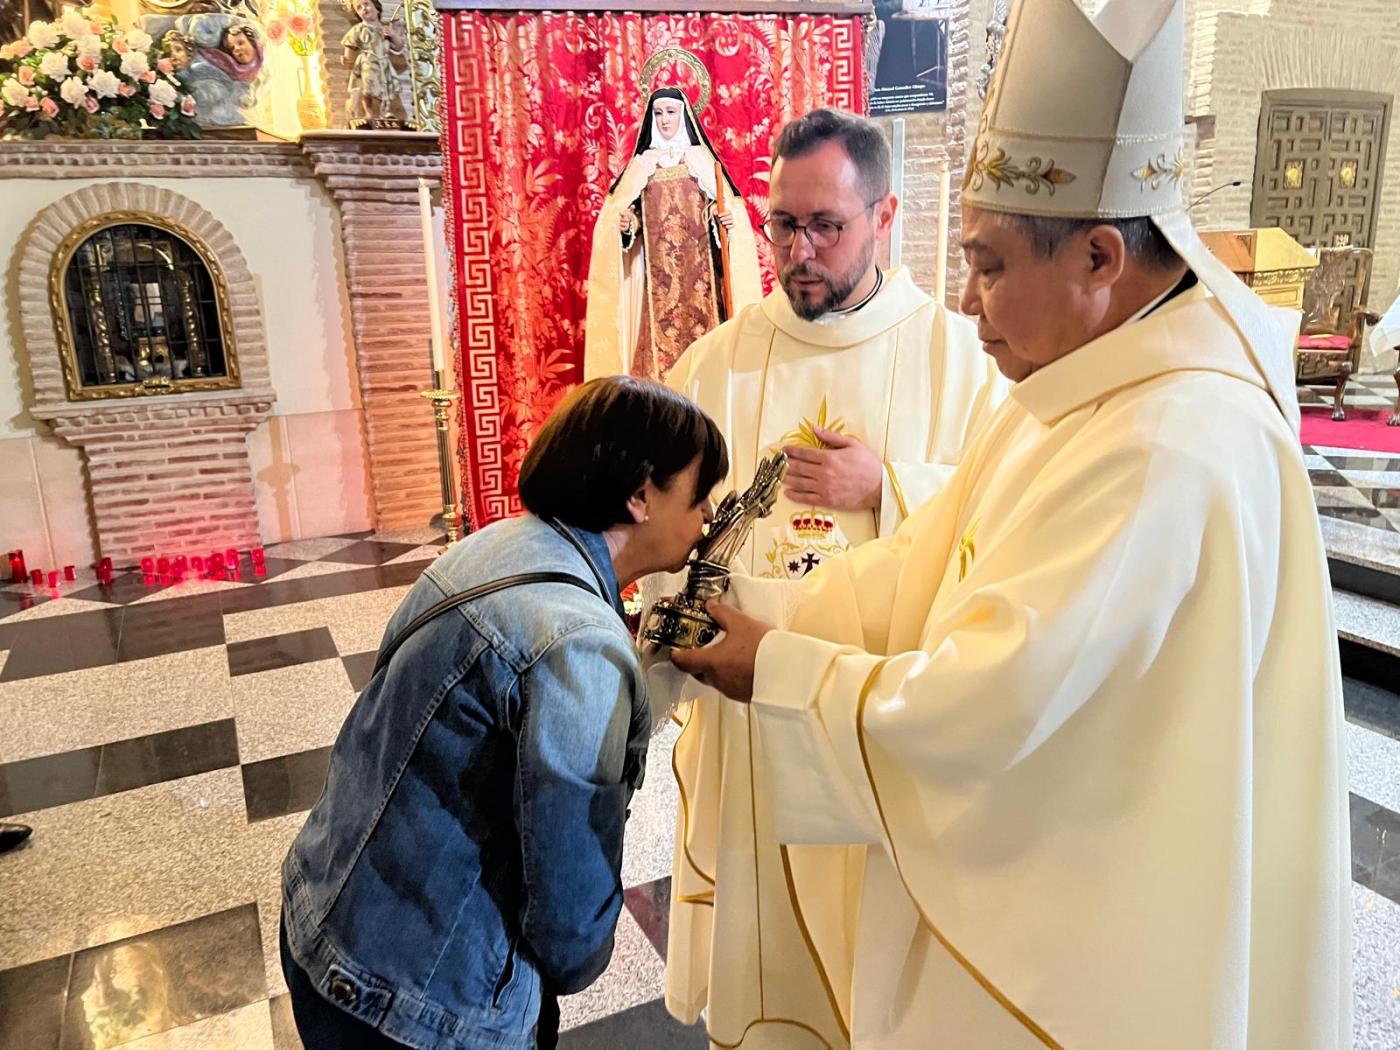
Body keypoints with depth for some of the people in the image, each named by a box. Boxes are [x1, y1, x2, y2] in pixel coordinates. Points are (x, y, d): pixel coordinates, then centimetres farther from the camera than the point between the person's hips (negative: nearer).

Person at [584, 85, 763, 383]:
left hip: (698, 265, 0)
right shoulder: (642, 162, 11)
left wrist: (725, 217, -13)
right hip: (658, 269, 0)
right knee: (661, 330, -6)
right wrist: (625, 223, -14)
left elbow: (723, 204, 9)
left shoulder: (702, 158, 10)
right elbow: (624, 210, 8)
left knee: (701, 324, -5)